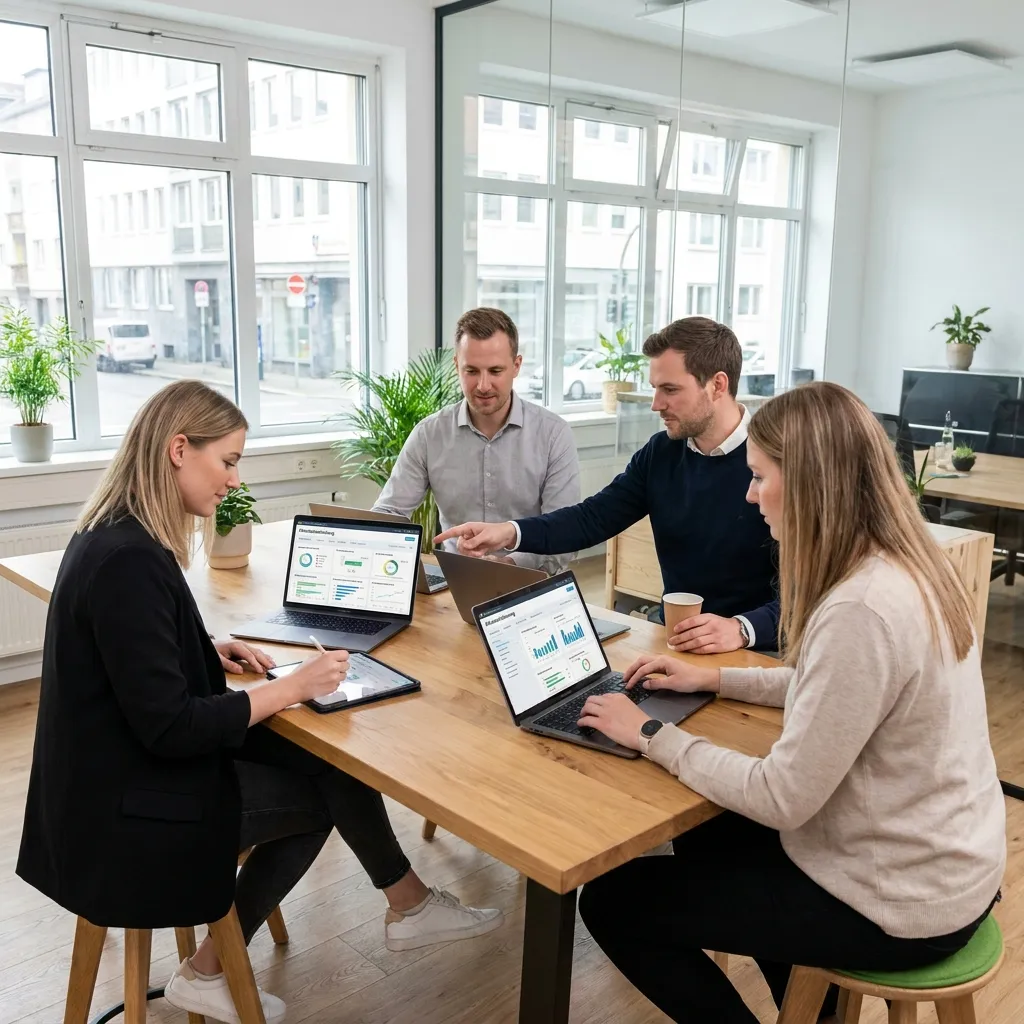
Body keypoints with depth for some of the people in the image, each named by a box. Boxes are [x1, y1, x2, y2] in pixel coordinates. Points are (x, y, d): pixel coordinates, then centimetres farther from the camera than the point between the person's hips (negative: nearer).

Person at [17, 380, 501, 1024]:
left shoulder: (118, 535, 4)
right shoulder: (128, 560, -28)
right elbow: (169, 727, -26)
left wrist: (208, 651, 4)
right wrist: (293, 687, -19)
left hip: (130, 767, 9)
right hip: (130, 805, -9)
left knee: (319, 762, 7)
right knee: (336, 782, 1)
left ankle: (210, 970, 15)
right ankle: (410, 908, 28)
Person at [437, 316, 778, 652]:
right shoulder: (660, 453, 5)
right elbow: (593, 517, 5)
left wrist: (742, 629, -34)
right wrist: (510, 532, -10)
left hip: (756, 652, -4)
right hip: (674, 641, 5)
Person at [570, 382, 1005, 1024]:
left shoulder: (861, 610, -32)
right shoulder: (908, 568, -1)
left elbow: (781, 801, -26)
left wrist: (653, 736, -14)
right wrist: (716, 679, 12)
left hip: (903, 901, -9)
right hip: (943, 860, 9)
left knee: (612, 901, -1)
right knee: (707, 836, 29)